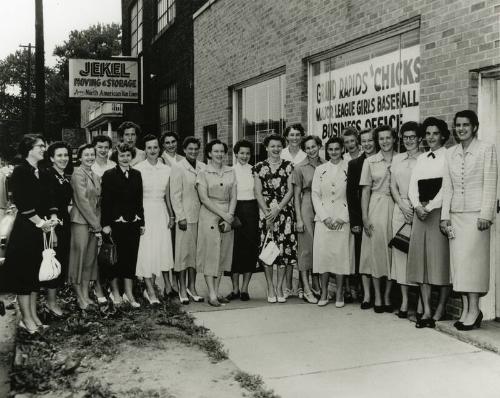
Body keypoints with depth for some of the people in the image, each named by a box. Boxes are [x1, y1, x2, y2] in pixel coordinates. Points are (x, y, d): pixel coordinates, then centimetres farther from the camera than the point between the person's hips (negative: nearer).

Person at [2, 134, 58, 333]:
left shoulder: (42, 174, 14)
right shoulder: (20, 171, -8)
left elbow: (49, 199, 12)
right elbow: (21, 202, -15)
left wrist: (52, 217, -6)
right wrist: (40, 222, -15)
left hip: (41, 228, 7)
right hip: (25, 229, -7)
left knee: (36, 273, 11)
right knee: (23, 272, 0)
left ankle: (33, 316, 19)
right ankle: (26, 318, 7)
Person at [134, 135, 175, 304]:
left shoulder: (166, 169, 7)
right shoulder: (138, 169, -4)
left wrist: (171, 215, 11)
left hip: (161, 212, 3)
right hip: (144, 211, -3)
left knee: (164, 247, 3)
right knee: (146, 248, -2)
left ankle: (167, 285, 17)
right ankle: (150, 291, 3)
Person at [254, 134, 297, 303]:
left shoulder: (288, 166, 8)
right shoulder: (259, 167, 7)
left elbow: (290, 191, 2)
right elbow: (258, 192, 3)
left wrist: (277, 209, -9)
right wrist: (267, 212, -8)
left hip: (284, 210, 0)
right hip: (265, 211, 0)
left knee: (285, 246, -3)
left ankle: (279, 287, 7)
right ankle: (270, 287, 7)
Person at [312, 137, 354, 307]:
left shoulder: (349, 168, 2)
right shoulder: (320, 169, 9)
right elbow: (315, 195, 6)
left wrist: (342, 218, -9)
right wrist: (325, 217, -6)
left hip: (343, 219, -2)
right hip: (323, 219, 2)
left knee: (341, 254, -2)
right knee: (323, 253, -1)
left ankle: (339, 294, 9)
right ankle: (324, 293, 10)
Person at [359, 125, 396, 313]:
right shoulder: (370, 161, 4)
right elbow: (366, 191, 4)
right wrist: (365, 217, -3)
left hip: (395, 207, 0)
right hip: (375, 208, 0)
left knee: (392, 251, 2)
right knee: (376, 250, 1)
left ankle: (387, 296, 13)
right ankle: (377, 297, 10)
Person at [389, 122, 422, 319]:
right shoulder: (397, 159, 13)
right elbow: (393, 186, 11)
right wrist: (403, 206, -3)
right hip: (400, 208, 4)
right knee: (400, 252, 3)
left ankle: (421, 303, 2)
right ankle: (404, 300, 10)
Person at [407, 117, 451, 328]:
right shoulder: (421, 159, 16)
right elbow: (412, 186, 11)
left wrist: (430, 207, -14)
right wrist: (417, 206, -5)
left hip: (439, 212, -5)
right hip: (420, 213, 5)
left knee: (441, 259, -3)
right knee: (421, 259, 1)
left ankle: (440, 309, 7)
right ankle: (426, 310, 5)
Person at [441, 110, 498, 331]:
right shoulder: (450, 153, 13)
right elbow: (447, 186, 11)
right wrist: (445, 215, 4)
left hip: (476, 213, -4)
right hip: (456, 213, 5)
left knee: (471, 259, -7)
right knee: (458, 261, 2)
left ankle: (474, 310, -1)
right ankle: (465, 309, 7)